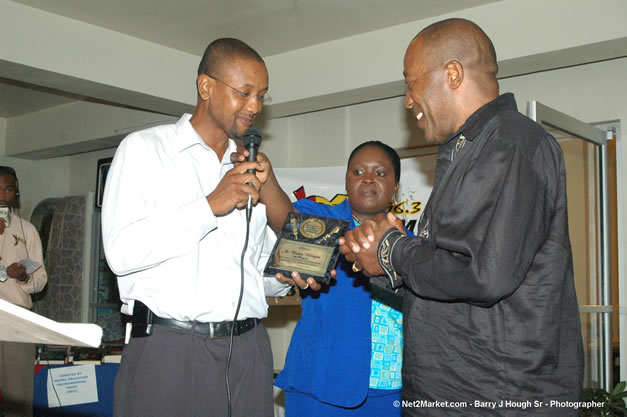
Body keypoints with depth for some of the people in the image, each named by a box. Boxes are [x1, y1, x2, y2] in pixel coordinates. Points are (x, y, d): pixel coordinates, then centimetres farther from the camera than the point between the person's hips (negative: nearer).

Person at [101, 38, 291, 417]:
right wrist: (211, 205, -15)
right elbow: (122, 252, -12)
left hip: (248, 352, 5)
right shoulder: (144, 149, 2)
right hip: (169, 347, -4)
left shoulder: (250, 171, 17)